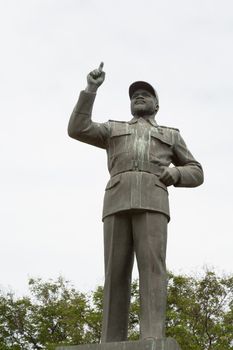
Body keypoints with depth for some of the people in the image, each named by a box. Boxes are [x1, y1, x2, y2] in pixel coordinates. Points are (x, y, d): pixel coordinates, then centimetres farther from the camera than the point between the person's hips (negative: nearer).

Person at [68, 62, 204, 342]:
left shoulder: (170, 136, 30)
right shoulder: (114, 130, 31)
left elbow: (196, 175, 25)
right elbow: (77, 130, 13)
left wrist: (175, 174, 0)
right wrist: (91, 89, 6)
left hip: (152, 203, -1)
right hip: (118, 204, 1)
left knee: (152, 267, -21)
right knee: (117, 274, -10)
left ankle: (152, 344, -31)